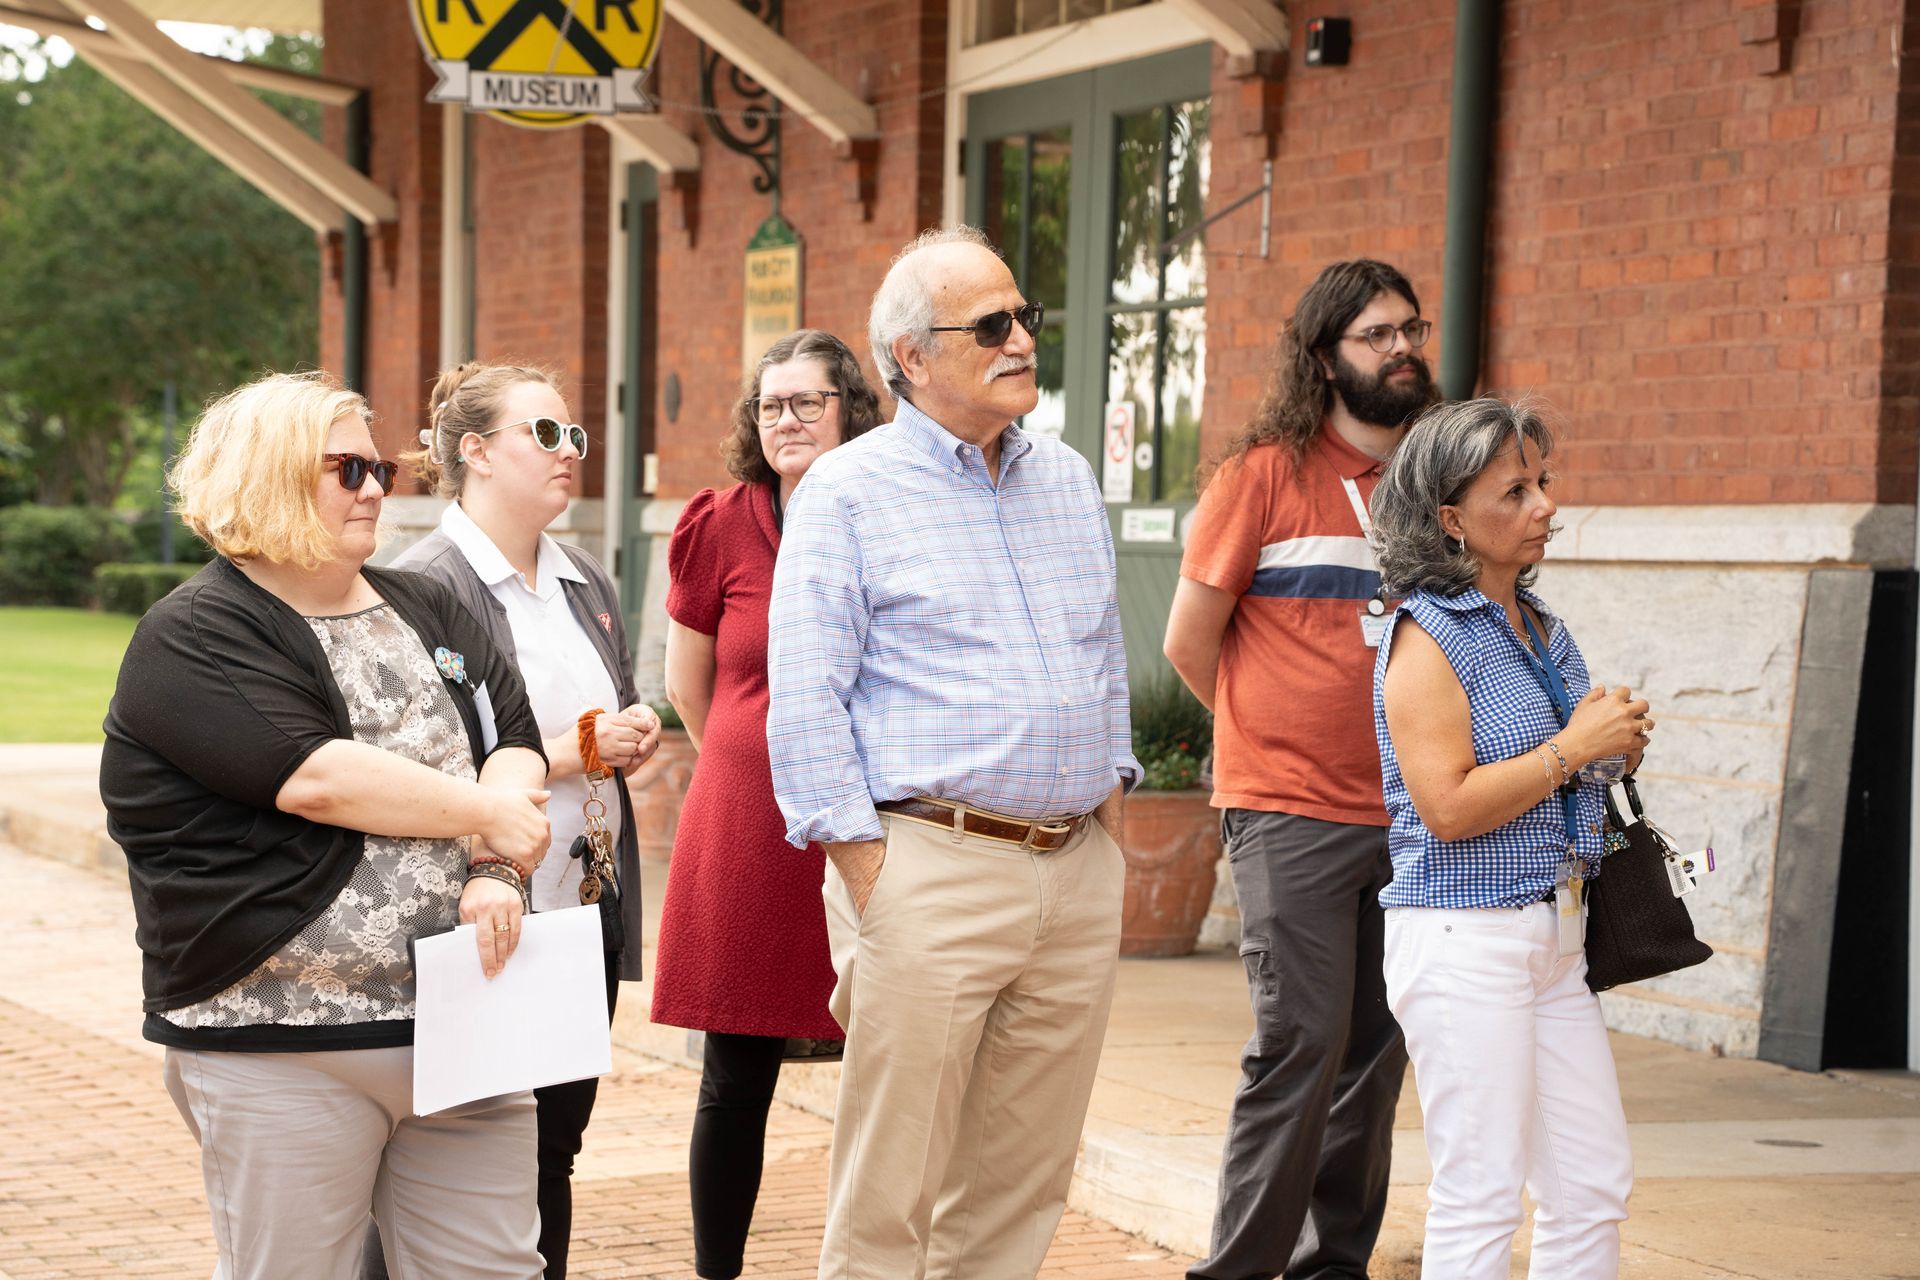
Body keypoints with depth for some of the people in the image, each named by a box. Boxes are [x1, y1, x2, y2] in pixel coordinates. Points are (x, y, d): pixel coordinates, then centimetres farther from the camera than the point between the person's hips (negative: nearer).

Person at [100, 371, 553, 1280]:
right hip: (280, 1055, -6)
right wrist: (488, 815, -10)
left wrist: (496, 872, -11)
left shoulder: (425, 611, 16)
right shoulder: (194, 637, -6)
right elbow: (315, 777, -19)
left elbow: (514, 742, 9)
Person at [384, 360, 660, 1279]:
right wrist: (576, 749, -16)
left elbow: (623, 726, 28)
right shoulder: (427, 585, -11)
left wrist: (634, 736, 4)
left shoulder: (586, 582, 16)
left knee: (552, 1152, 11)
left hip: (586, 907, 8)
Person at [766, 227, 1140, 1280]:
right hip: (930, 867, -6)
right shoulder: (849, 491, -3)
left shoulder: (1070, 480, 16)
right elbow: (806, 703, -8)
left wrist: (1110, 810, 14)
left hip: (1078, 870, 6)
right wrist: (867, 877, -13)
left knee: (1020, 1189, 10)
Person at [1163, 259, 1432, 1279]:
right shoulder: (1268, 470, -4)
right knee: (1304, 1038, -10)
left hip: (1403, 813, 5)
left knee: (1377, 1046, 7)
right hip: (1291, 812, -5)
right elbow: (1190, 639, 1)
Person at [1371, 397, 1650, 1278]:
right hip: (1463, 938, -8)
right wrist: (1573, 745, -15)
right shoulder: (1428, 638, -12)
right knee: (1481, 1195, -4)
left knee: (1596, 1182, 9)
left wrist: (1615, 744, 6)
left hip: (1551, 934, 9)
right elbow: (1448, 806, -21)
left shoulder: (1540, 627, 14)